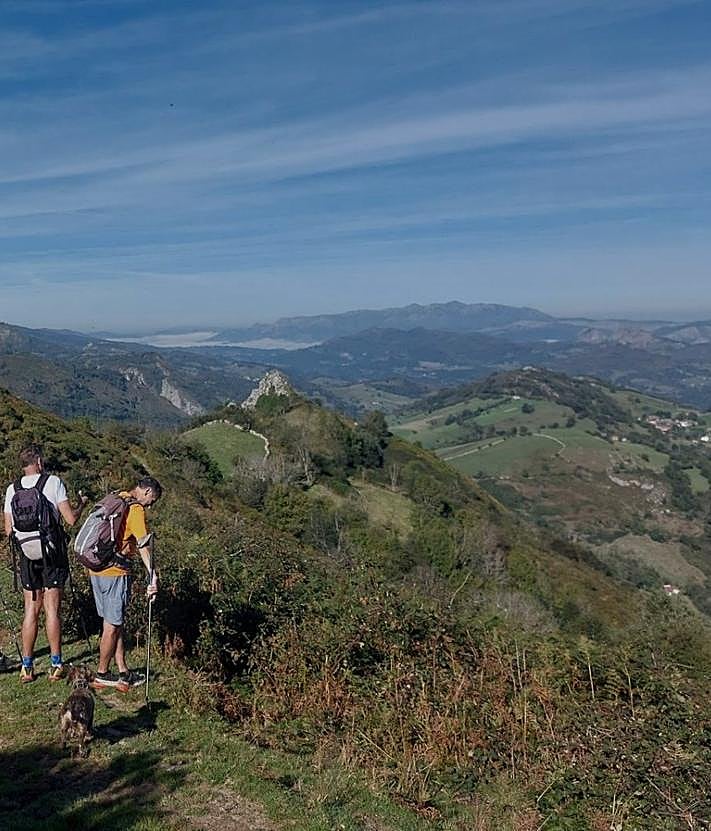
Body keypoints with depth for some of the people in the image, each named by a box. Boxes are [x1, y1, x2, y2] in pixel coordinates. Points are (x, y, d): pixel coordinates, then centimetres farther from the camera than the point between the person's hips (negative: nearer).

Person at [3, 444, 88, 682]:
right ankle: (56, 665, 8)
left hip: (27, 554, 3)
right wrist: (81, 504, 10)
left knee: (31, 610, 10)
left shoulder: (12, 489, 4)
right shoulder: (53, 482, -7)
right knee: (52, 609, 2)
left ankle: (26, 667, 14)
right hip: (53, 551, -3)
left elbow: (8, 530, 5)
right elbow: (71, 519, -10)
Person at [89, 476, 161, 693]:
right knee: (112, 625, 5)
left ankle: (123, 673, 19)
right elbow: (143, 544, -24)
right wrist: (152, 575, -29)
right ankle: (102, 675, 18)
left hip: (97, 569, 9)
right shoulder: (135, 509, -14)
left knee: (115, 623, 13)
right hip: (115, 572, -9)